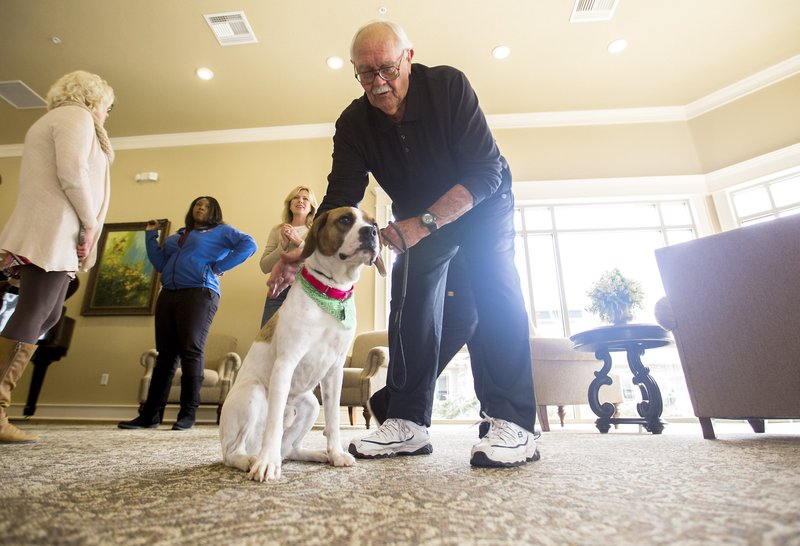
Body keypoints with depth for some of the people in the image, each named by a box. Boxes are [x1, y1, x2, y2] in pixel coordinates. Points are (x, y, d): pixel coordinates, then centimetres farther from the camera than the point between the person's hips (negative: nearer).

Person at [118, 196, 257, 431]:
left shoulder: (222, 231, 9)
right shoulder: (176, 236, 28)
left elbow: (249, 244, -8)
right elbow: (160, 263, 22)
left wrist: (219, 266, -10)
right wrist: (151, 235, 19)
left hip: (199, 293, -6)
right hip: (168, 295, 6)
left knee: (191, 352, -9)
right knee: (165, 355, 5)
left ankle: (188, 414, -4)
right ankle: (150, 415, 8)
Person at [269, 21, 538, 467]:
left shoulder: (449, 86, -24)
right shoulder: (353, 125, -14)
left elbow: (486, 171, -29)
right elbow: (339, 199, -19)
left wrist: (423, 224, -39)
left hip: (482, 203, -3)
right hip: (418, 219, 3)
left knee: (493, 290, -25)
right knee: (410, 308, -9)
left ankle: (511, 423, -21)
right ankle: (407, 423, -3)